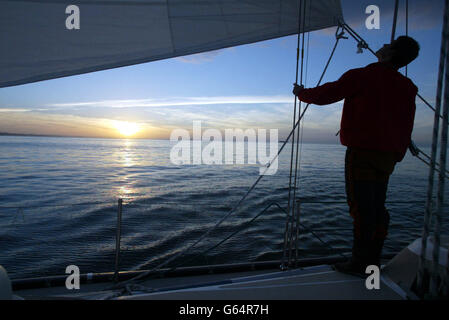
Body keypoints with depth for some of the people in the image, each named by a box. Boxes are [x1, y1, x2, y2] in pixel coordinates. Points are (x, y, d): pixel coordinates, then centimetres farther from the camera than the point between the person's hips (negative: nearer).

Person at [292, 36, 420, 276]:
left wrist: (302, 93, 17)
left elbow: (326, 94, 0)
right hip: (388, 155, 8)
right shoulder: (407, 87, 16)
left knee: (361, 207, -5)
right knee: (377, 207, 11)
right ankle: (373, 261, 20)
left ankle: (360, 263, 2)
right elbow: (407, 127, 18)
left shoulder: (361, 76, -6)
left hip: (362, 151, -7)